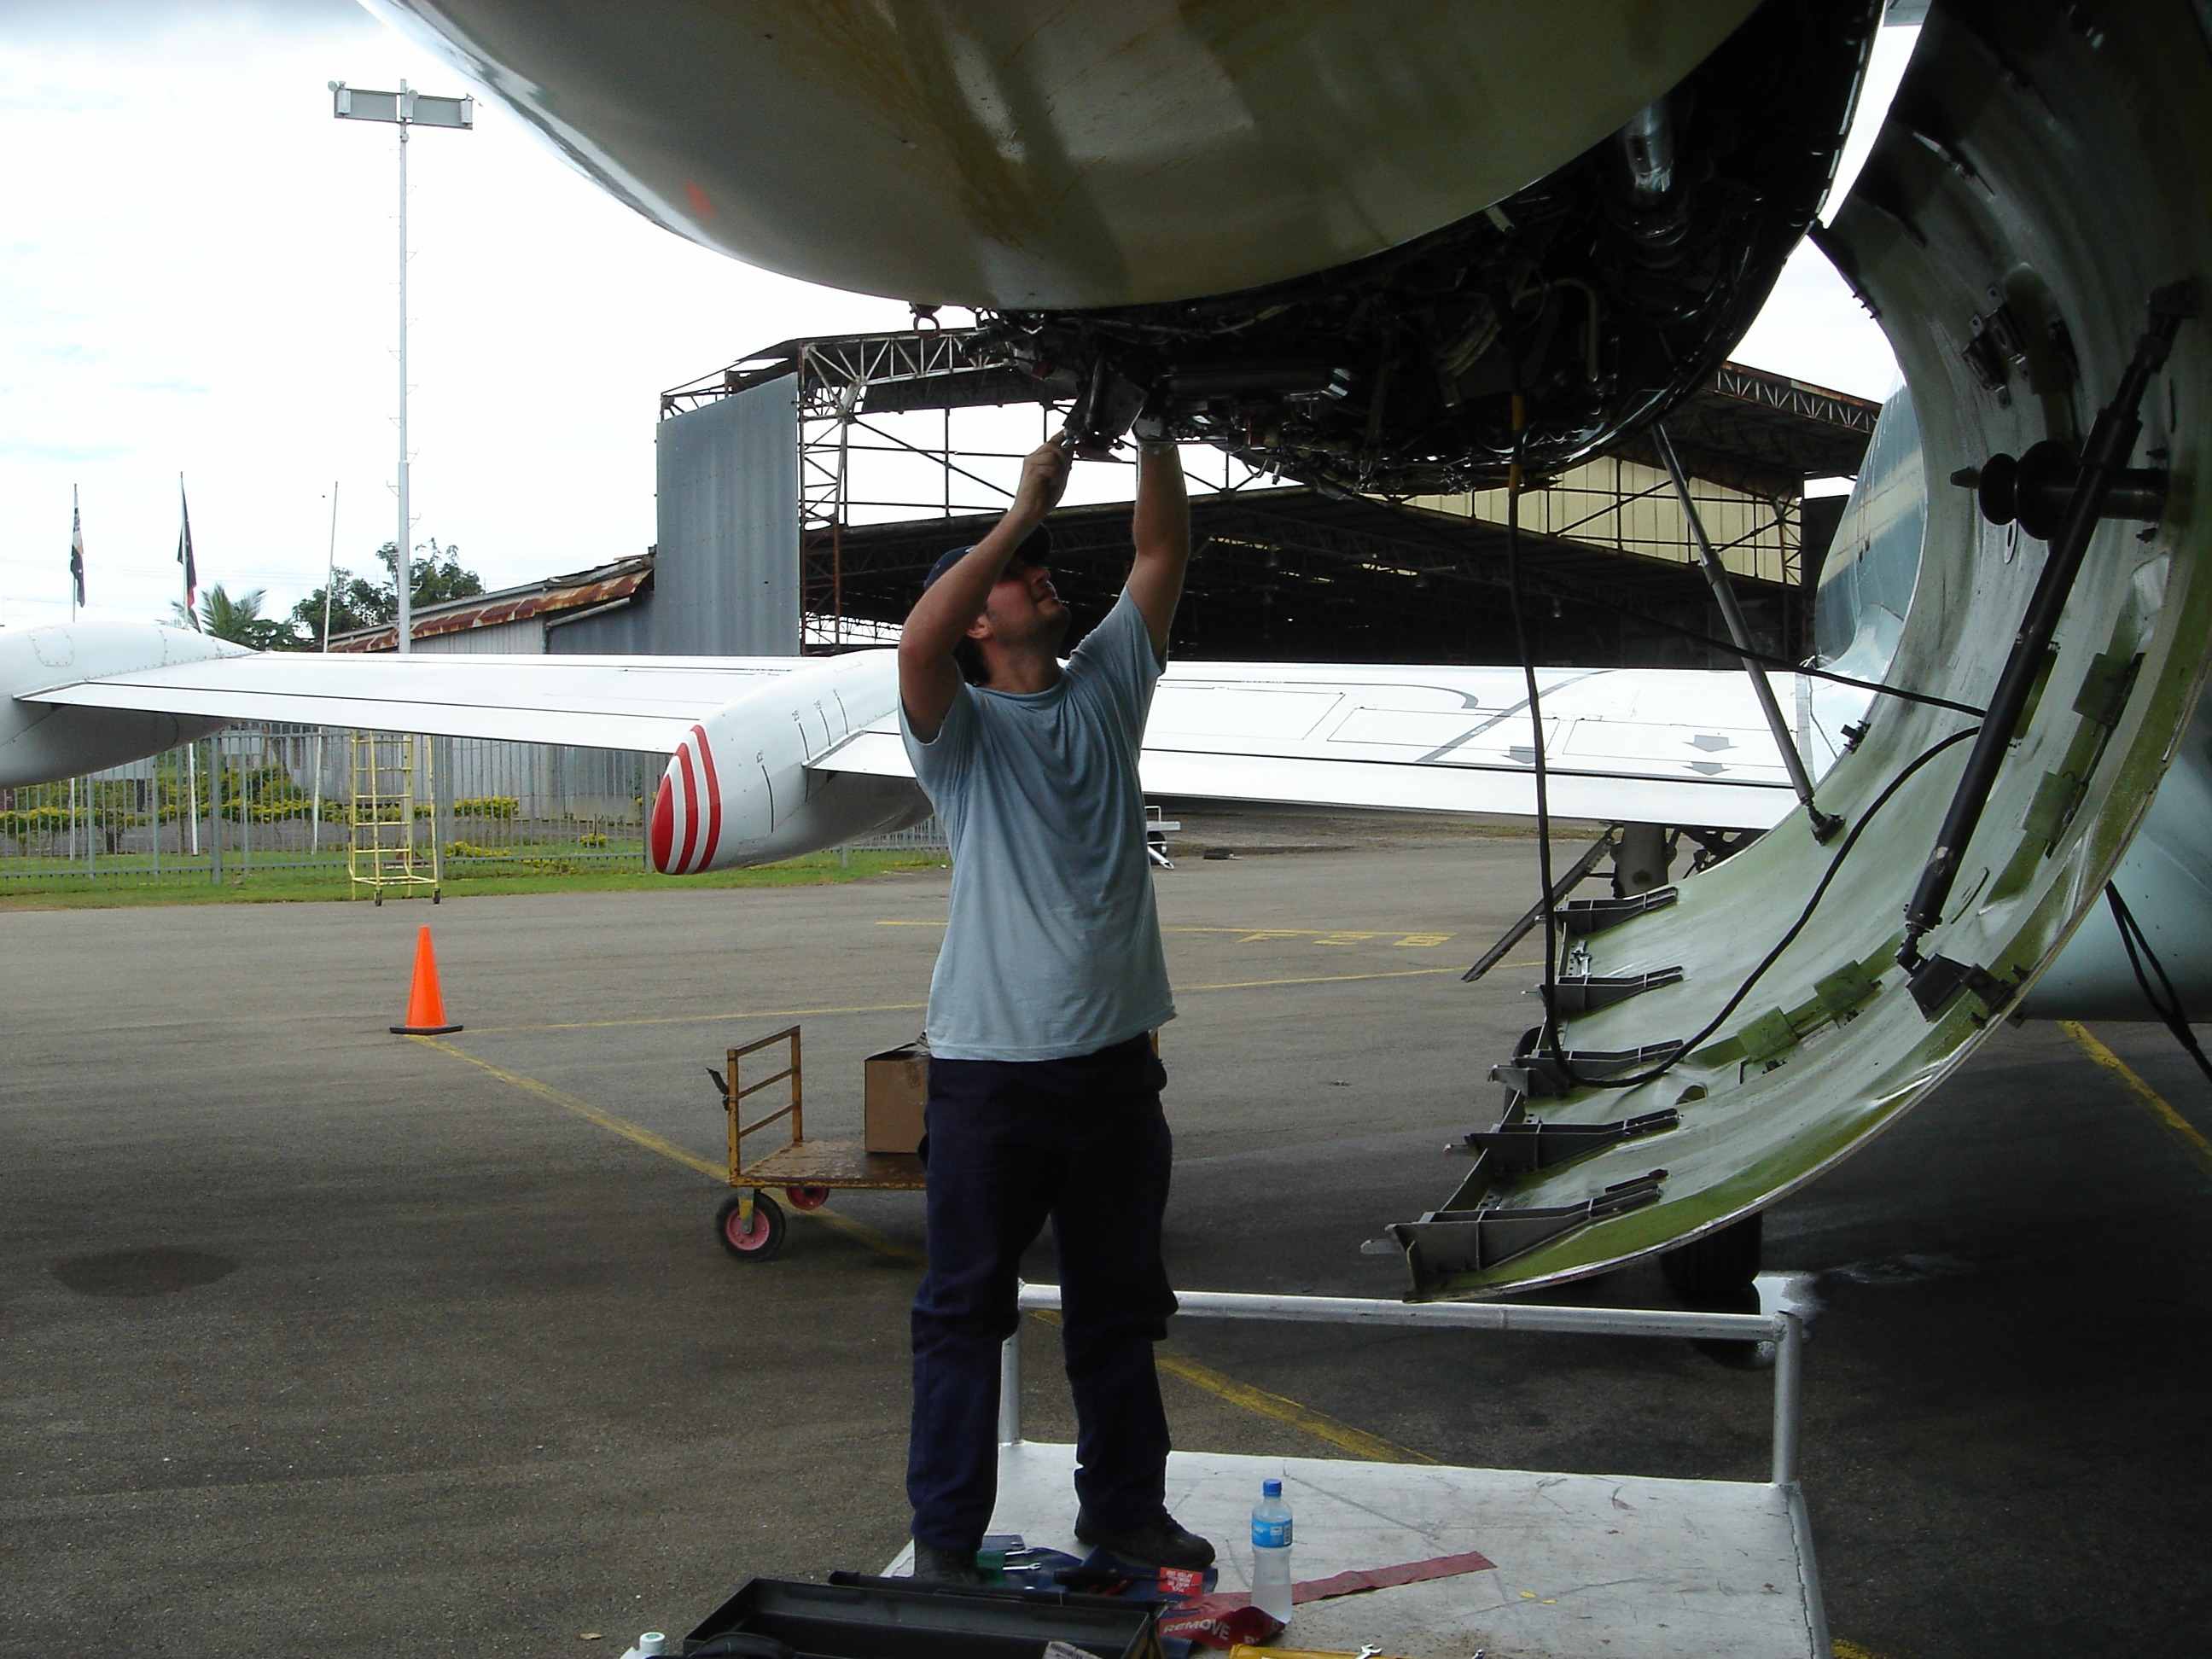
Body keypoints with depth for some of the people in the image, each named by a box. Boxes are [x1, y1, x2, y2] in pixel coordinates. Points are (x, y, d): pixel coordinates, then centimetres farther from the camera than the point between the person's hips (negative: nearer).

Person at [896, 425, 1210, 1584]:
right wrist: (1022, 508, -21)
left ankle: (1124, 1507, 30)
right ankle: (944, 1532, 15)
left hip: (1116, 1062, 5)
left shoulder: (1105, 689, 11)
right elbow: (917, 640, -25)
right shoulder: (960, 728, -3)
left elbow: (1163, 553, 7)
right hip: (990, 1066, -5)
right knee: (965, 1308, 3)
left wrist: (1153, 430, -3)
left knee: (1121, 1305, 16)